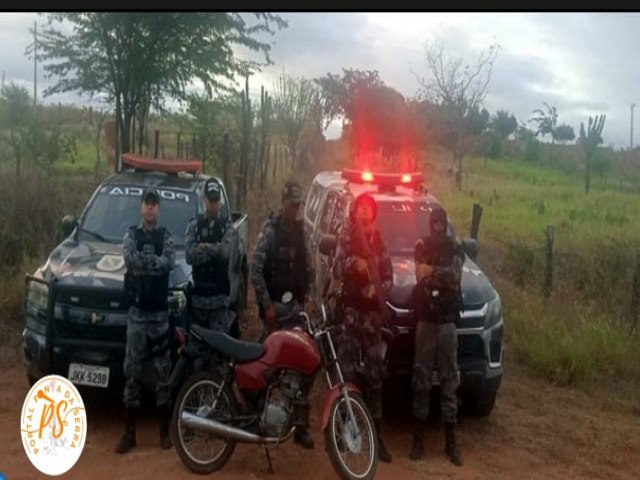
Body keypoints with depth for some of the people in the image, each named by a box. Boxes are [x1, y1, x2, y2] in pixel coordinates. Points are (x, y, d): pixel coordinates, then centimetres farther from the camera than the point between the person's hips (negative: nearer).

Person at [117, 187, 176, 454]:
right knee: (133, 369, 2)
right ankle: (129, 431, 10)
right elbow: (129, 257, -14)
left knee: (162, 369, 3)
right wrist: (155, 260, -11)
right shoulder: (132, 234, 7)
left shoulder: (165, 236, 6)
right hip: (136, 310, 0)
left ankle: (165, 430, 12)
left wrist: (142, 263, -14)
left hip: (159, 311, 0)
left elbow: (170, 262, -13)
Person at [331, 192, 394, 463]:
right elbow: (336, 270, -10)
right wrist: (351, 263, -30)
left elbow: (389, 276, 14)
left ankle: (376, 435, 13)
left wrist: (378, 289, -7)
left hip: (373, 313, 4)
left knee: (375, 374, 6)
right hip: (350, 310, -4)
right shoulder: (346, 236, 3)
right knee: (347, 372, -8)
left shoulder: (378, 241, 15)